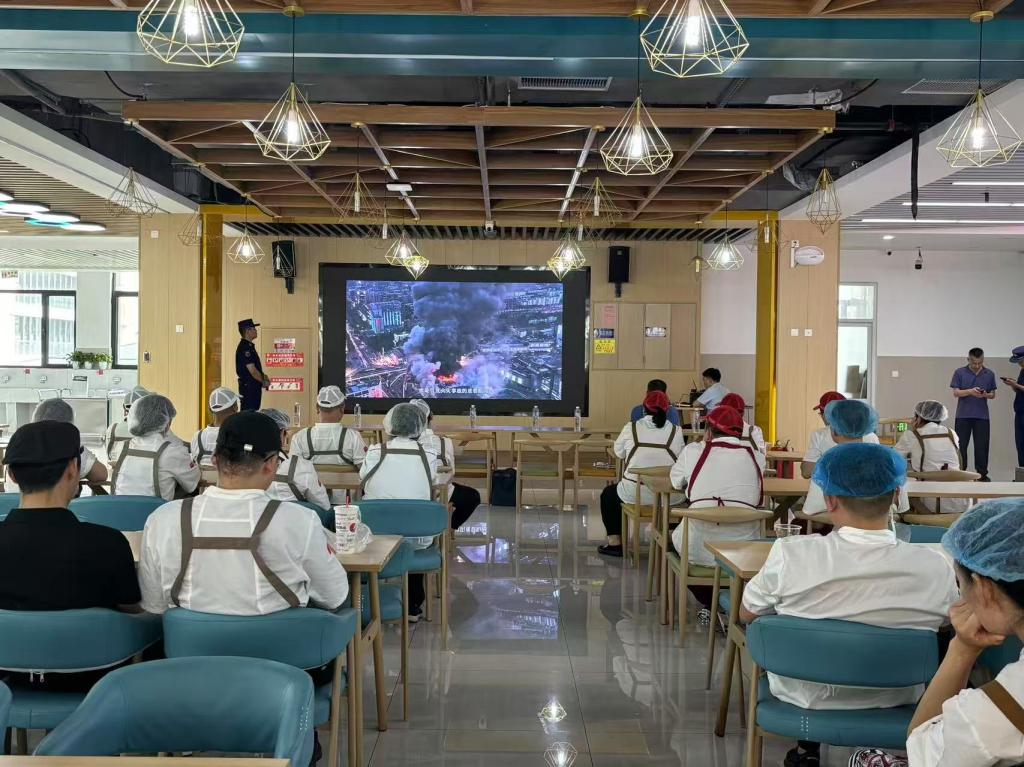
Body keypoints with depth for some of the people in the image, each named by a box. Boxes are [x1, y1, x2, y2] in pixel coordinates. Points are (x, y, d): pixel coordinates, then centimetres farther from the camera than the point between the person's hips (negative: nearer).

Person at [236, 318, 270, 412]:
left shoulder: (249, 346, 15)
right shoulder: (245, 348, -16)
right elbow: (252, 371, -20)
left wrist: (263, 377, 6)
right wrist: (264, 382, -7)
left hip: (253, 387, 10)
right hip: (249, 387, -10)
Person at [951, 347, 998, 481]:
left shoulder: (989, 374, 5)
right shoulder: (959, 372, 0)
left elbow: (993, 395, 9)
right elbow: (956, 392, -4)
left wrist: (985, 395, -14)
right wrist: (970, 391, -21)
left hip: (982, 416, 1)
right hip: (963, 415, -1)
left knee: (981, 446, 2)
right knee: (961, 445, 2)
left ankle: (982, 474, 11)